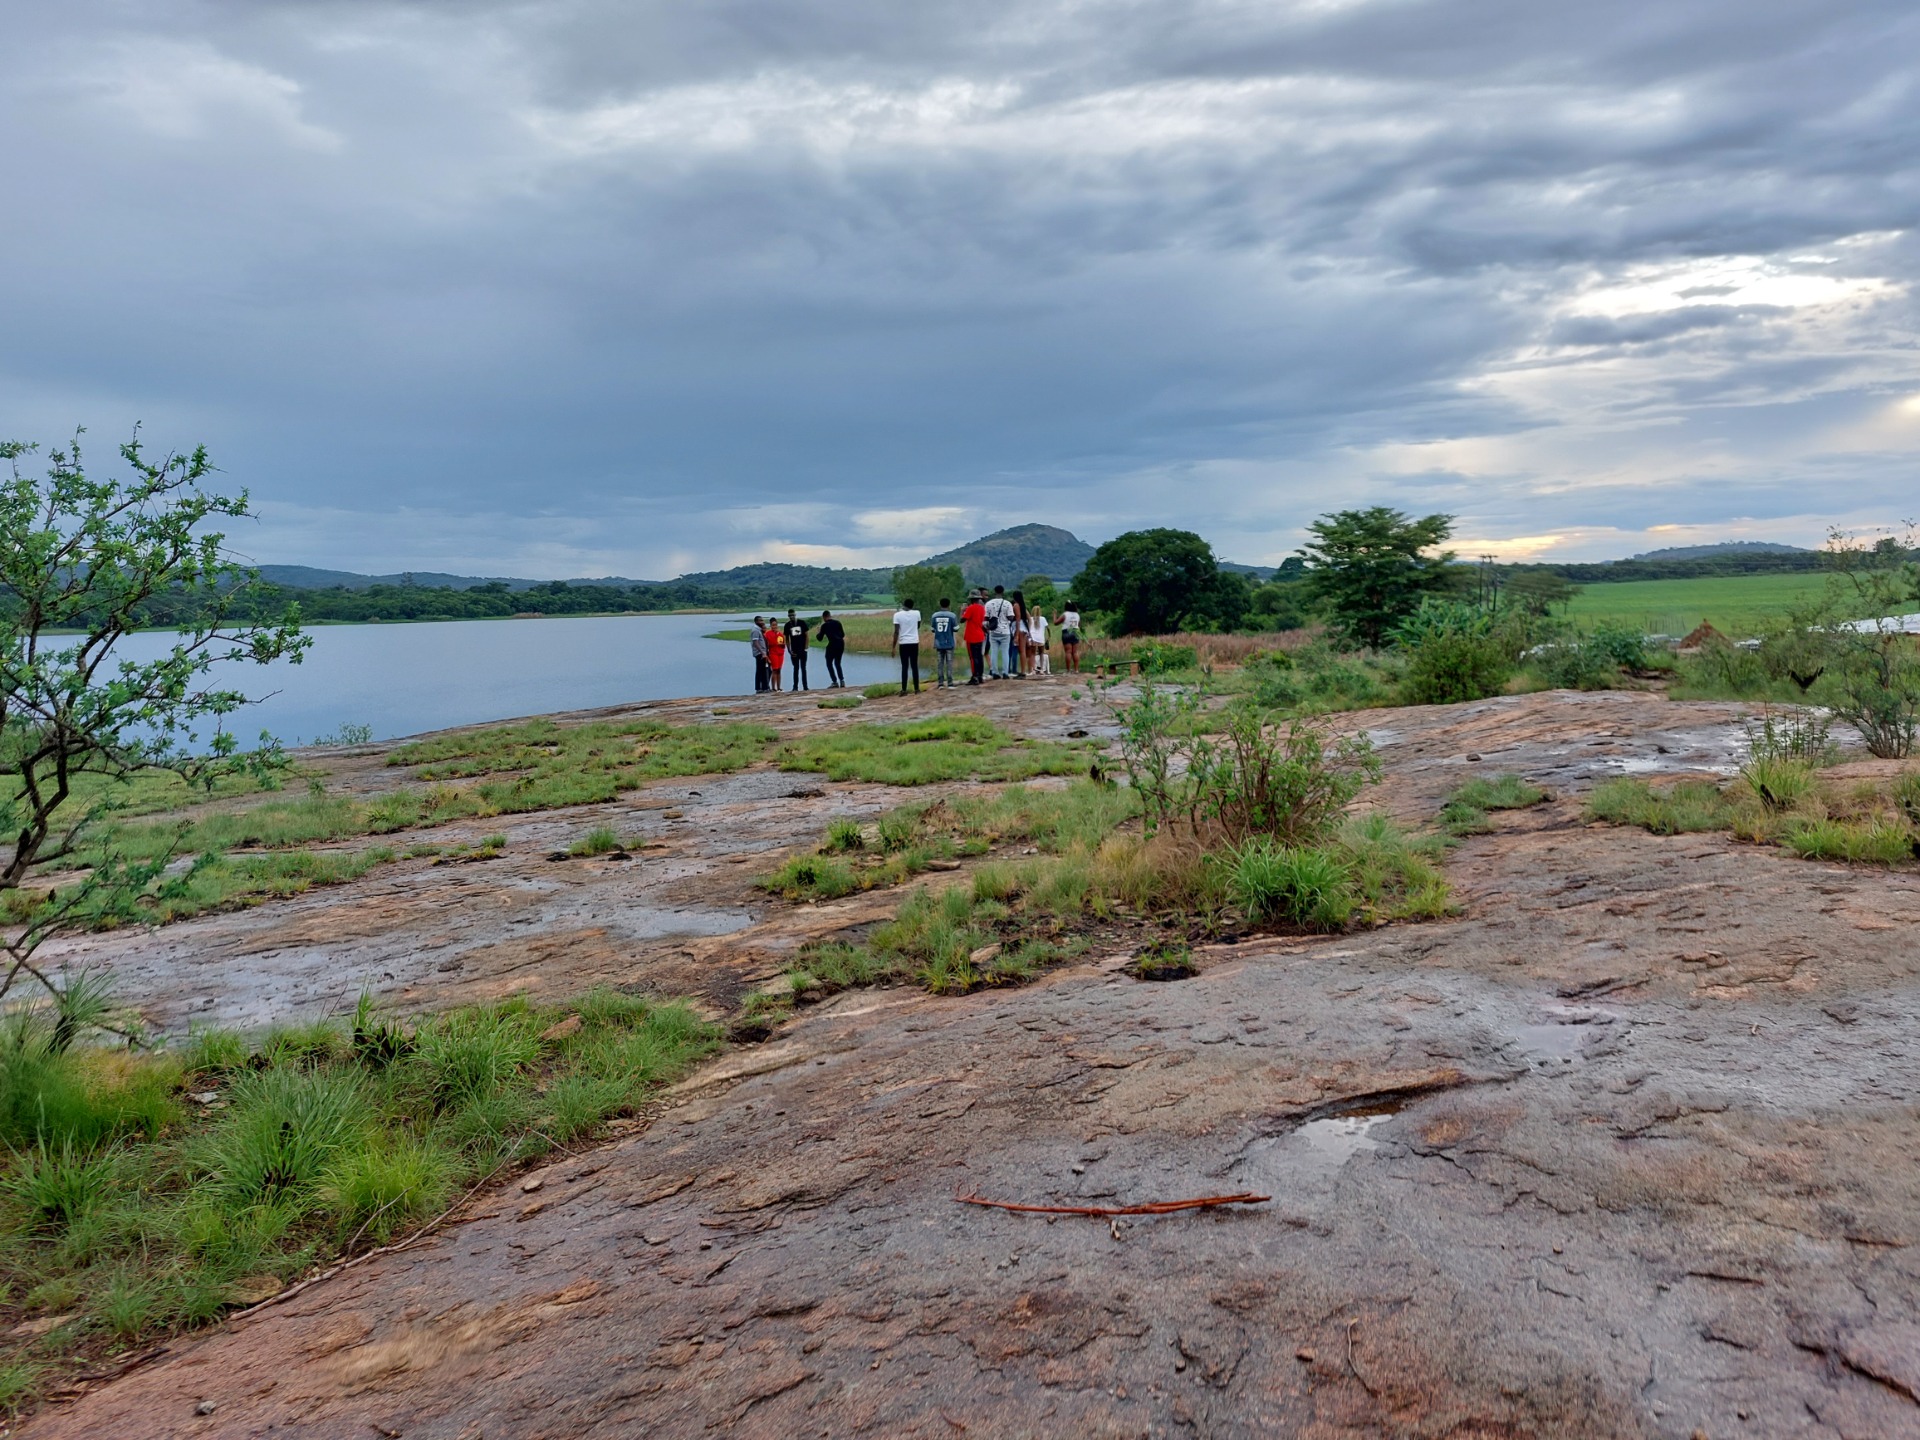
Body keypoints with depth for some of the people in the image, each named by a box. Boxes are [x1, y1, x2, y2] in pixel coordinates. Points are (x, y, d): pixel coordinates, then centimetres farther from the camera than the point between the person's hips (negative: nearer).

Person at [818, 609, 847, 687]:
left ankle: (835, 682, -2)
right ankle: (842, 681, 8)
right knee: (837, 663, 19)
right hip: (841, 644, 5)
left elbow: (820, 638, 5)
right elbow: (843, 635, 17)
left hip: (833, 644, -5)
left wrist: (819, 631, 23)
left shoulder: (824, 625, 0)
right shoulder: (837, 623, 13)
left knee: (829, 663, 8)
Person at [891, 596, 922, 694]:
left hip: (903, 643, -1)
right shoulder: (917, 613, 1)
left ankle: (903, 690, -3)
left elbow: (896, 632, -10)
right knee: (914, 666, 9)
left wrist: (894, 646, -6)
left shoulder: (897, 615, -6)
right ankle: (916, 689, 10)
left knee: (904, 667, 2)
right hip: (914, 643, 1)